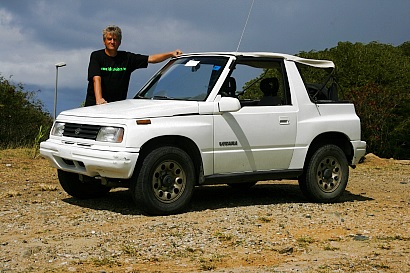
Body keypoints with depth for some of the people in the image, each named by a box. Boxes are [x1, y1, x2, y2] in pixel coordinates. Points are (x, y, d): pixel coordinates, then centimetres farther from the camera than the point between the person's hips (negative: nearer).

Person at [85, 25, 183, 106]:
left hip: (118, 104, 3)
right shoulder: (96, 56, -1)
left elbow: (151, 59, 6)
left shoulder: (126, 58, 8)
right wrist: (99, 99, -30)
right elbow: (96, 79, -14)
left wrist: (171, 54, -7)